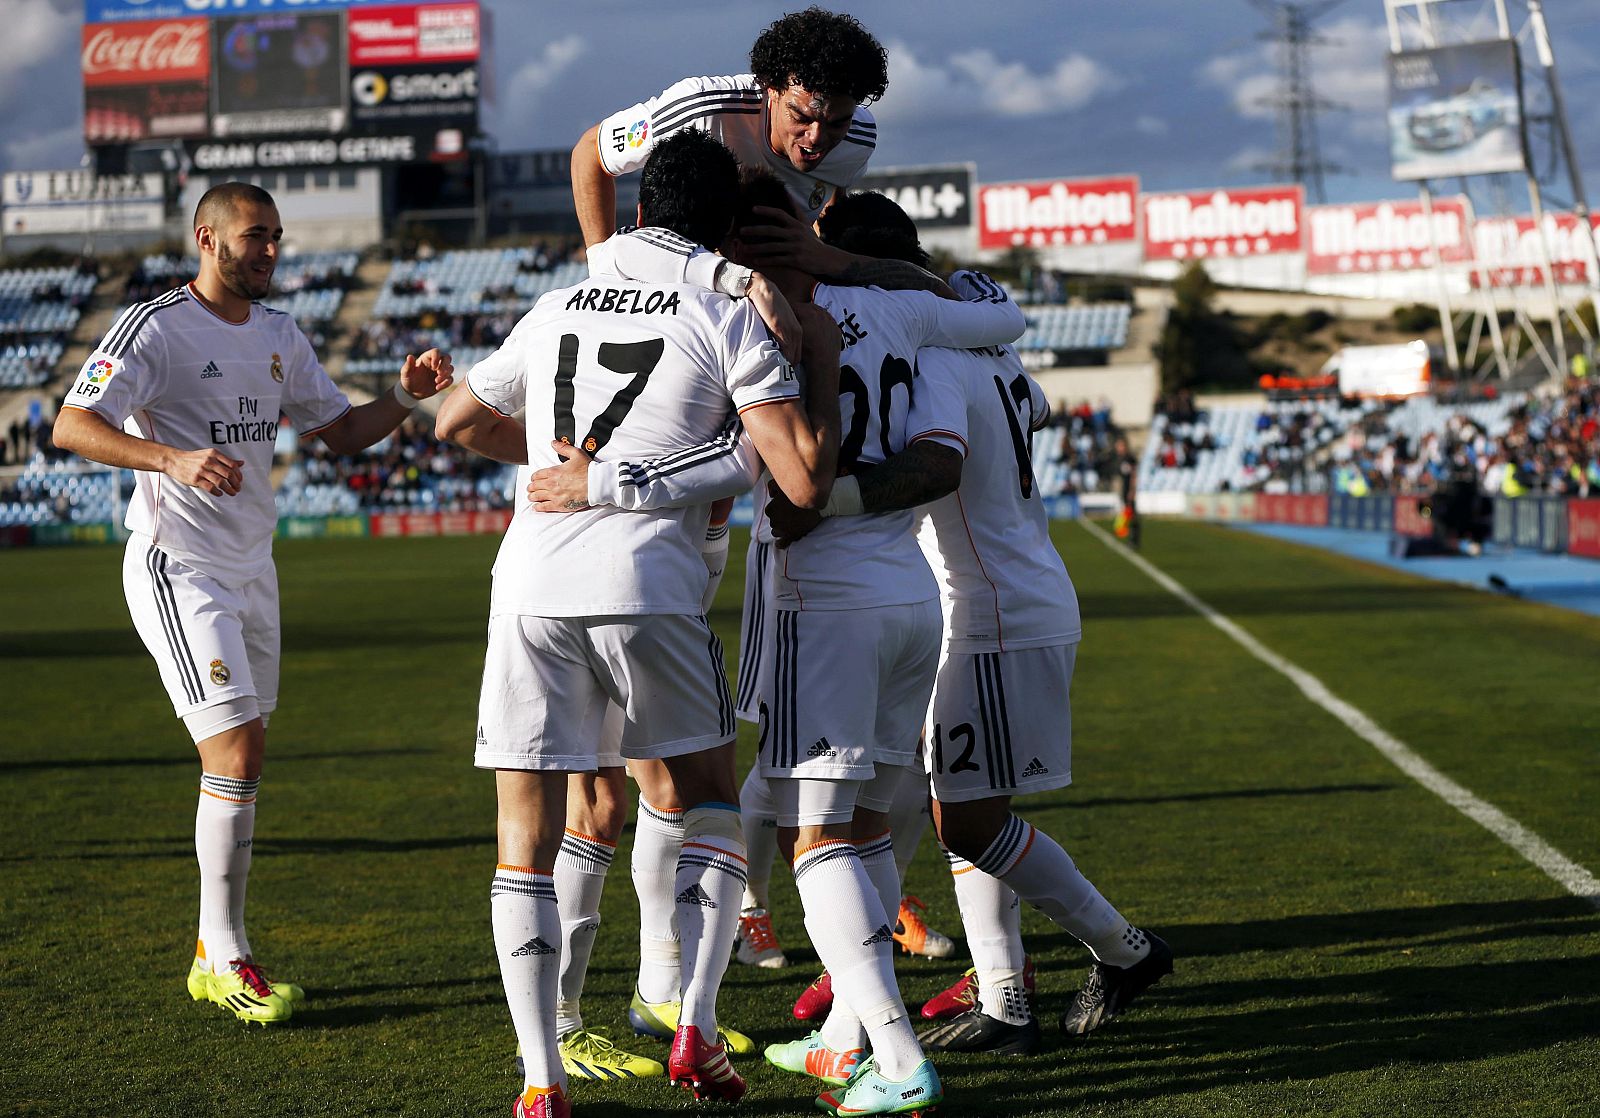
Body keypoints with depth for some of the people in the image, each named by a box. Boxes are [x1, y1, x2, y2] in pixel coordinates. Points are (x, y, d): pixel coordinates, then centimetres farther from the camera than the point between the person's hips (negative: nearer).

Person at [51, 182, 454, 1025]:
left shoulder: (278, 334, 12)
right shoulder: (155, 328, -11)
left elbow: (342, 431, 20)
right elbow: (73, 425, -19)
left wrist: (405, 398, 1)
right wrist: (172, 458, -33)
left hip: (250, 571, 8)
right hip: (177, 569, -8)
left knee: (242, 759, 10)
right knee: (237, 749, -15)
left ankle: (214, 956, 20)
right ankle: (225, 954, -5)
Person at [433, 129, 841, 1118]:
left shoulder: (559, 308, 20)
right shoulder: (730, 314, 5)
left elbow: (459, 419, 35)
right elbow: (805, 480, -4)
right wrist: (824, 363, 11)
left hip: (532, 582, 3)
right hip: (648, 582, -3)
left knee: (527, 841, 9)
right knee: (712, 805, 18)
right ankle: (696, 1032, 8)